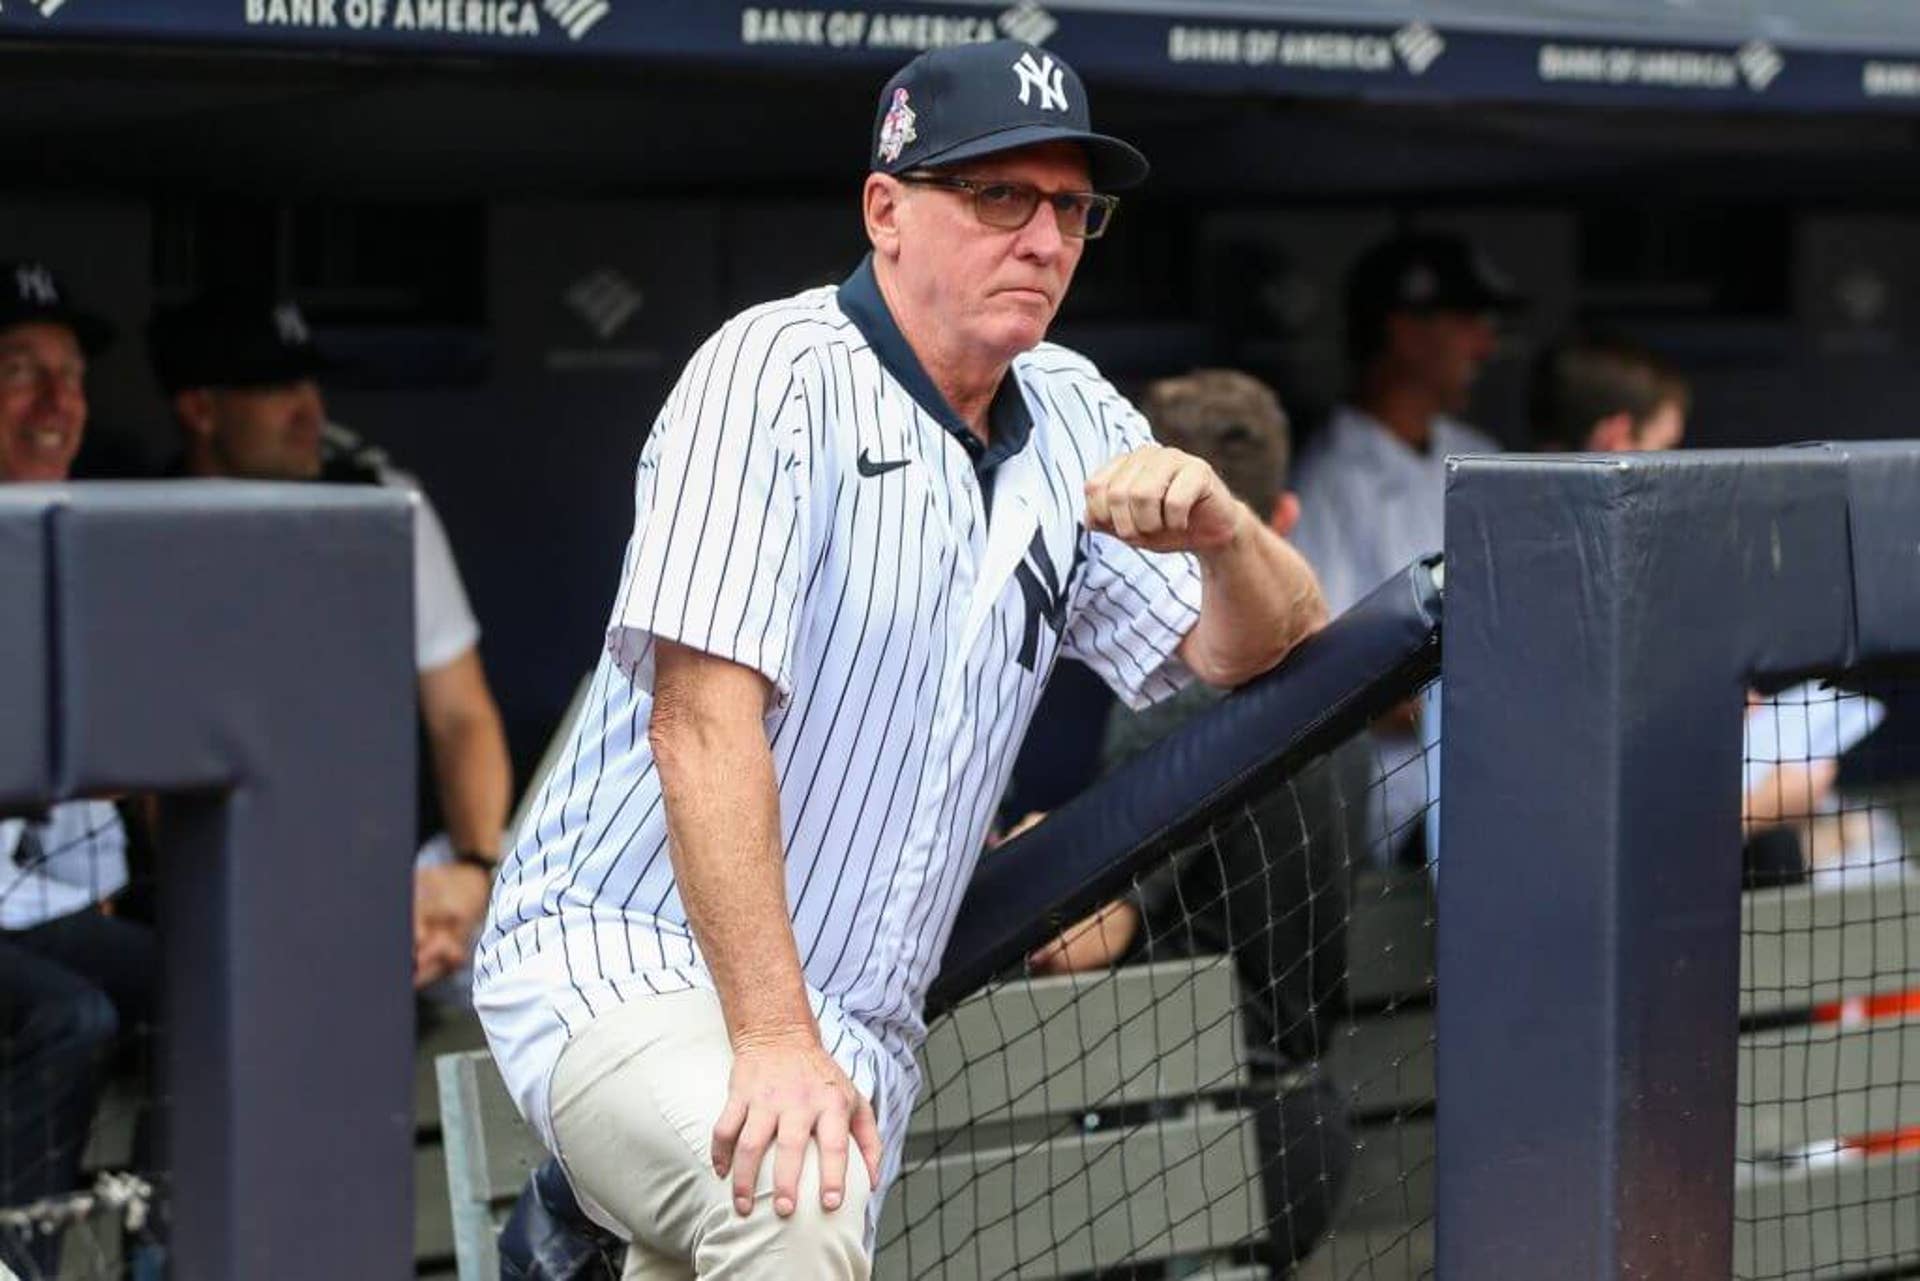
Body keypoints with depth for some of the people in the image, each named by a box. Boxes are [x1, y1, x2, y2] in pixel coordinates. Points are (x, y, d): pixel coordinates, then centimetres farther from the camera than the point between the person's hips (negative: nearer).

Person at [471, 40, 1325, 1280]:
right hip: (621, 958, -7)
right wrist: (771, 1038, -28)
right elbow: (704, 718, -20)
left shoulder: (1072, 420, 11)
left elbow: (1263, 645, 12)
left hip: (852, 1039, 7)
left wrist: (1227, 532, -13)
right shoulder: (774, 373, -11)